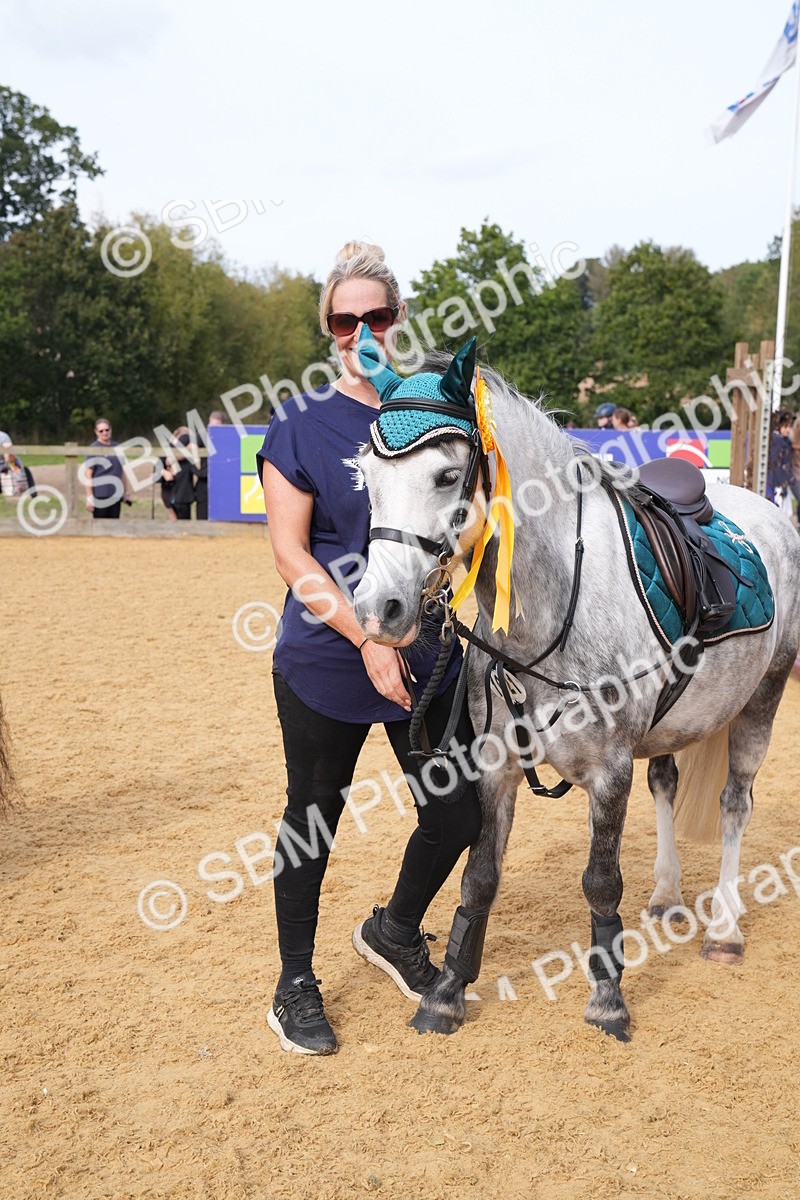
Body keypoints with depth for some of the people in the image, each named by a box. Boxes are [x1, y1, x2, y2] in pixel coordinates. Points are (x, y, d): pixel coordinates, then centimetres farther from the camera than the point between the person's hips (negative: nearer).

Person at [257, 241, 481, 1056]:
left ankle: (394, 931, 38)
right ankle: (295, 983, 29)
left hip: (430, 658, 4)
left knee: (457, 815, 8)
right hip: (325, 664, -3)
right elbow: (290, 552, -11)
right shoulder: (302, 424, -5)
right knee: (313, 820, 9)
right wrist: (367, 637, -20)